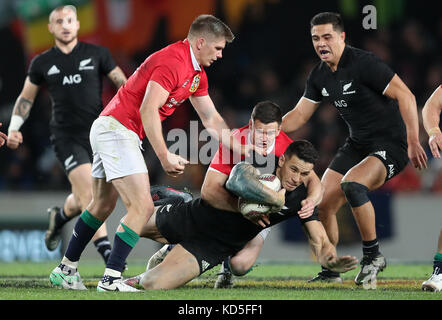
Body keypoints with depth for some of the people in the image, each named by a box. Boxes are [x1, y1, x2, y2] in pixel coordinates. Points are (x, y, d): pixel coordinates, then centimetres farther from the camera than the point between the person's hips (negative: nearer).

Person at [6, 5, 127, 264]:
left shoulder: (97, 54, 4)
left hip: (98, 133, 1)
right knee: (88, 191, -18)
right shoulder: (42, 63, 7)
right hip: (66, 137, -1)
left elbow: (124, 85, 5)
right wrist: (14, 128, 6)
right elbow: (26, 97, 17)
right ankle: (107, 252, -20)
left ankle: (60, 217, 44)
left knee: (82, 200, 8)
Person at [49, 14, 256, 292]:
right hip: (117, 129, -11)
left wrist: (244, 150, 17)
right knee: (143, 207, -15)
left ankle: (65, 270, 28)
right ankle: (111, 278, -15)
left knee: (103, 206, 19)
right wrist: (165, 157, -23)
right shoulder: (172, 61, -18)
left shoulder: (197, 73, 14)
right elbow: (148, 110, -24)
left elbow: (211, 119, 21)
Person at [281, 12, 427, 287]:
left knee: (351, 183, -33)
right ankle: (330, 271, 16)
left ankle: (373, 255, -15)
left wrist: (413, 142, -26)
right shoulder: (319, 76, 5)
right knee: (323, 204, -2)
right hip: (357, 145, 8)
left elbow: (405, 96, -21)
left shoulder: (363, 63, -19)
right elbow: (299, 115, 15)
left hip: (390, 145, -8)